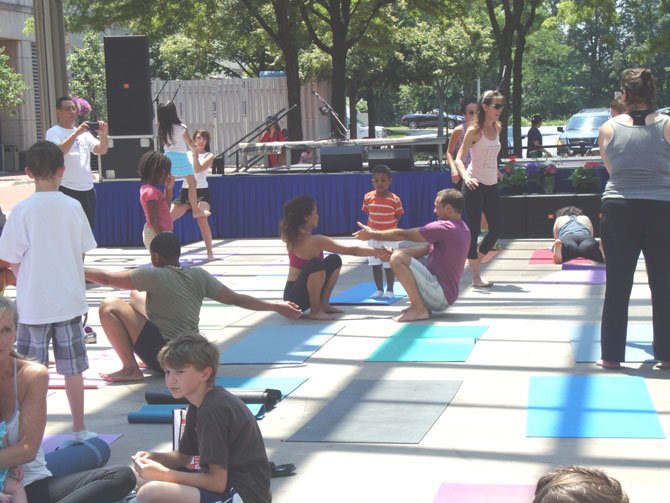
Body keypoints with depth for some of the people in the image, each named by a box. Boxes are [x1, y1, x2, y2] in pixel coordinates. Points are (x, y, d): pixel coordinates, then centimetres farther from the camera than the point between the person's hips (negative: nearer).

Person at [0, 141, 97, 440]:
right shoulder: (73, 207, -3)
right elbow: (82, 253, 5)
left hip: (34, 303, -2)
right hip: (69, 300, 2)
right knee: (73, 369, 11)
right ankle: (79, 429, 20)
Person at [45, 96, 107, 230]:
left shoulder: (84, 132, 14)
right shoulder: (53, 132, -2)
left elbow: (102, 150, 6)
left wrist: (103, 134, -13)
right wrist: (76, 133, -26)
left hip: (88, 189, 6)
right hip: (66, 190, -6)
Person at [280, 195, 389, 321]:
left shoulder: (293, 236, 0)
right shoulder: (315, 241, -21)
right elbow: (353, 250, -16)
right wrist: (378, 252, -6)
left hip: (297, 290, 9)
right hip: (296, 297, -9)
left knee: (334, 260, 10)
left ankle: (323, 304, 13)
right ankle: (315, 310, -23)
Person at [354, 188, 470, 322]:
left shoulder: (444, 228, -18)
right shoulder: (461, 228, 13)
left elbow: (402, 234, -13)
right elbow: (427, 248, 14)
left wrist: (372, 234, 0)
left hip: (440, 295, -10)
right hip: (446, 295, 10)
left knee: (398, 258, -20)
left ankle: (419, 309, -16)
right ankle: (423, 305, 9)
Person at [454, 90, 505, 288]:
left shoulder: (497, 128, 8)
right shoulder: (474, 130, -11)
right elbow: (459, 158, -15)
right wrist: (466, 177, -31)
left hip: (492, 185, 7)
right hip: (474, 185, -7)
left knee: (497, 229, 7)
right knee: (473, 230, -2)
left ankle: (475, 262, 27)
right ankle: (476, 277, 6)